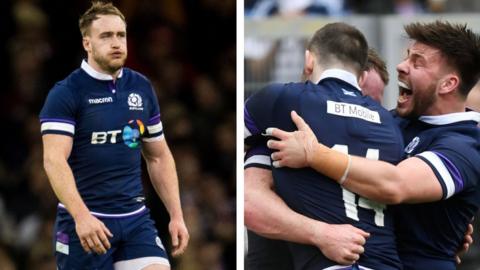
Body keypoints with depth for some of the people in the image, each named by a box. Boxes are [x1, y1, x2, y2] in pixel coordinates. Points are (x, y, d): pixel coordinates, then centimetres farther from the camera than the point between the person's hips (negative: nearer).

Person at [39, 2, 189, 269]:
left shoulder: (142, 88, 10)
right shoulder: (66, 93, -8)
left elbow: (159, 157, 18)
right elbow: (54, 159, -18)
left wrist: (176, 215, 11)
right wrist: (81, 215, -31)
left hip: (135, 218, 4)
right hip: (84, 222, -4)